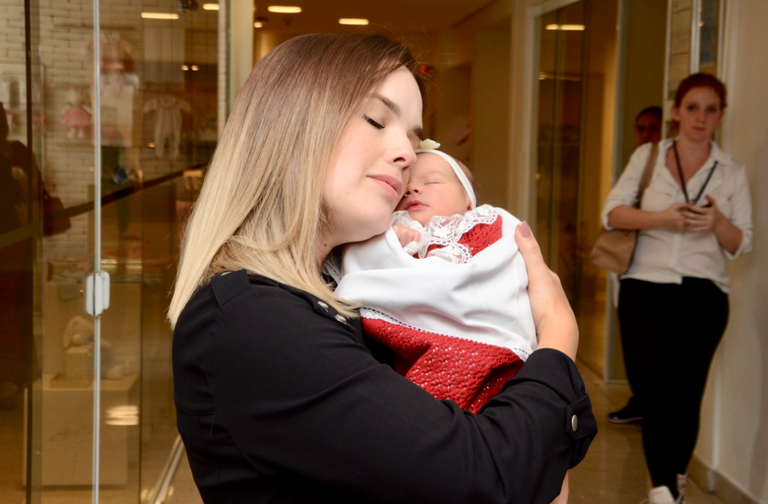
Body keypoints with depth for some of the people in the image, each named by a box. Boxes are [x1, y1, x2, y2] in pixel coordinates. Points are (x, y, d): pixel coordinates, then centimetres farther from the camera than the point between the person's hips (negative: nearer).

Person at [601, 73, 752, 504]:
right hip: (646, 289, -1)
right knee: (659, 391, -12)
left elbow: (741, 245, 6)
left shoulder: (732, 173, 8)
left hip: (704, 295, 1)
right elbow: (613, 212, 1)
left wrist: (718, 222, -16)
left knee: (687, 394, 5)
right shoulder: (648, 156, 7)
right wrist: (661, 217, -16)